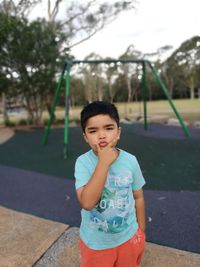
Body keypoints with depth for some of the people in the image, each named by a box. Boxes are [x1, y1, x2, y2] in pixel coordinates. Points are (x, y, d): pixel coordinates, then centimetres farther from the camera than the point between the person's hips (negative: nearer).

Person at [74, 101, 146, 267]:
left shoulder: (130, 161, -15)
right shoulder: (83, 163, -21)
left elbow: (138, 197, -1)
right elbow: (87, 202, -33)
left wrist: (141, 231, 7)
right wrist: (104, 162, -36)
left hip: (128, 238, 2)